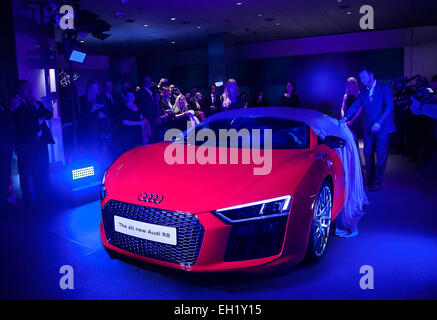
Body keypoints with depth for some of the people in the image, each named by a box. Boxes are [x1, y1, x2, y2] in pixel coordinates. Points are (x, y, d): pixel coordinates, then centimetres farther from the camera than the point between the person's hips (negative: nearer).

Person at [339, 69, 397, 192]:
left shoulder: (384, 88, -4)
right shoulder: (363, 93, 11)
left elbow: (389, 106, -12)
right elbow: (355, 105, 0)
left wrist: (379, 123, -21)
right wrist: (345, 117, -16)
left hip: (383, 127, -5)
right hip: (369, 128, 5)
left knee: (381, 156, 1)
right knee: (368, 154, 8)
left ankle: (377, 182, 9)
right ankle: (369, 179, 23)